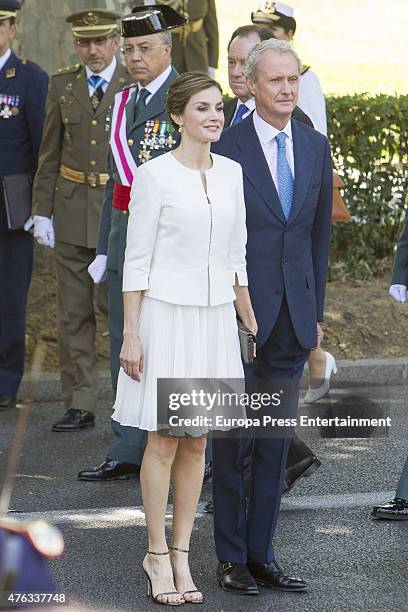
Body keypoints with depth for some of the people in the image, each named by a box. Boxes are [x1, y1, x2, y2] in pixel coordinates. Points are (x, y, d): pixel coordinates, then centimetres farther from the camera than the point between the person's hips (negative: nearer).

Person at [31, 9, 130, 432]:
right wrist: (42, 211, 5)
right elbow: (50, 155, 10)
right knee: (73, 314, 5)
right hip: (71, 211, 4)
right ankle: (79, 405, 11)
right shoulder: (62, 85, 8)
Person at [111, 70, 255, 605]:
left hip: (216, 316, 5)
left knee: (197, 443, 7)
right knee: (165, 441, 0)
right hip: (167, 314, -5)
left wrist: (252, 324, 11)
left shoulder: (231, 173, 7)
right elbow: (137, 260, -8)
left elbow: (236, 255, 13)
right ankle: (157, 555, 10)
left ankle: (181, 554, 15)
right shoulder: (155, 175, -9)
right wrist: (131, 335, -11)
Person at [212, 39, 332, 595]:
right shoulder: (226, 148, -8)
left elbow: (319, 232, 13)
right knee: (232, 439, 3)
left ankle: (261, 554, 16)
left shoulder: (315, 147, 8)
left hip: (292, 316, 5)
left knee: (275, 441, 9)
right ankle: (231, 556, 12)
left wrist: (316, 312, 11)